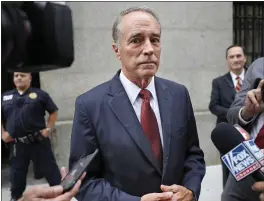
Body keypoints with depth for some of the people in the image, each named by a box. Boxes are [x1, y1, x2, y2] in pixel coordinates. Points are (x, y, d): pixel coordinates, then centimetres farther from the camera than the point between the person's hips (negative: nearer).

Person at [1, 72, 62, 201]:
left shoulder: (39, 94, 1)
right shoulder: (5, 97, 10)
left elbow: (54, 112, 3)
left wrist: (48, 129, -4)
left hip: (38, 141, -3)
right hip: (16, 144, 3)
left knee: (50, 169, 4)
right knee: (17, 172, 17)